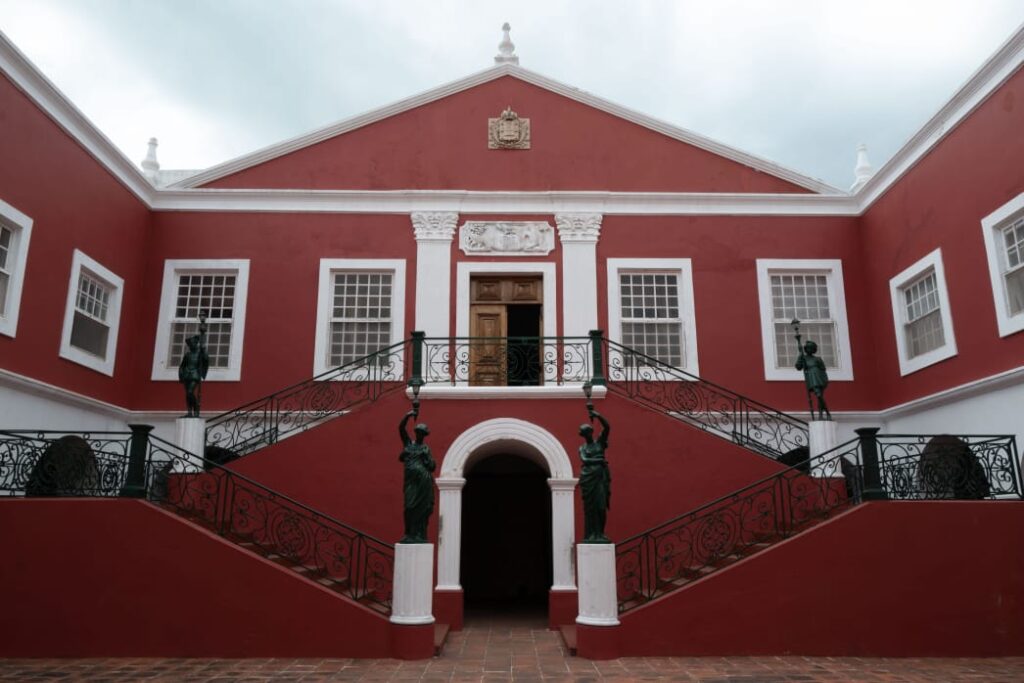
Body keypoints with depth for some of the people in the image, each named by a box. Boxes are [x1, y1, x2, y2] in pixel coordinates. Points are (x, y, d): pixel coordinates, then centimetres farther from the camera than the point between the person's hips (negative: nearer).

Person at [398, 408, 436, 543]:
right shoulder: (409, 443, 14)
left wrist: (426, 457, -7)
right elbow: (401, 428, 4)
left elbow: (432, 467, 7)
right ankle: (410, 535, 3)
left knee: (421, 507, -4)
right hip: (411, 480, 2)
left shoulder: (426, 449, 9)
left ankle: (419, 535, -4)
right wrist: (408, 415, -4)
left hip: (423, 480, -2)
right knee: (410, 506, -1)